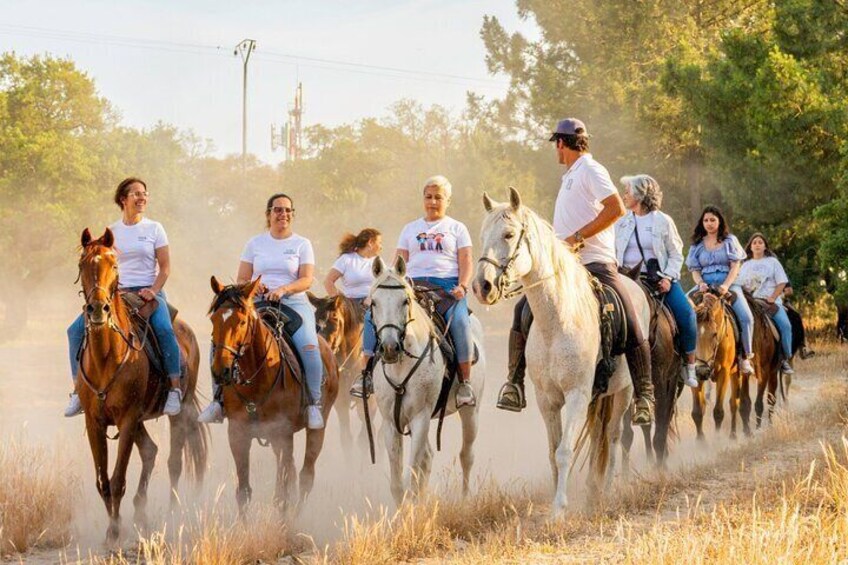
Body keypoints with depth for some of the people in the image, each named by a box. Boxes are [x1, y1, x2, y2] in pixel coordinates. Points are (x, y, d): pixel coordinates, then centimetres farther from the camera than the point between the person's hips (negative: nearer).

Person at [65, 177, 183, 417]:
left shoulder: (154, 229, 4)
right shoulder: (111, 232, 10)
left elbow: (165, 267, 1)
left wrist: (152, 291, -14)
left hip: (149, 292, -3)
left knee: (164, 330, -34)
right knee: (76, 329, -13)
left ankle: (175, 389, -25)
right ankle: (79, 390, -5)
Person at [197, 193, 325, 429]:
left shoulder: (302, 244, 8)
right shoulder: (255, 243, 14)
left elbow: (306, 280, -3)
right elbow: (241, 280, 12)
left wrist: (283, 289, -21)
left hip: (294, 302, -2)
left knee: (309, 346, -31)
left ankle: (314, 403, -19)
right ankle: (218, 400, -13)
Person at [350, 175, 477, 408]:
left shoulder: (457, 228, 16)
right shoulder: (410, 229, 23)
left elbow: (466, 263, 6)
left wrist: (462, 287, -13)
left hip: (447, 284, -3)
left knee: (459, 320, -34)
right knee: (372, 313, -20)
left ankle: (465, 383, -28)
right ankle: (368, 373, -18)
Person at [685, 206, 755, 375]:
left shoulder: (730, 240, 10)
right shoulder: (697, 245, 15)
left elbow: (735, 266, 1)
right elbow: (695, 269, 10)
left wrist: (726, 285, -16)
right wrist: (700, 283, -13)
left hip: (728, 283, -2)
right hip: (705, 285, 2)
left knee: (746, 316, -25)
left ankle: (746, 357, -14)